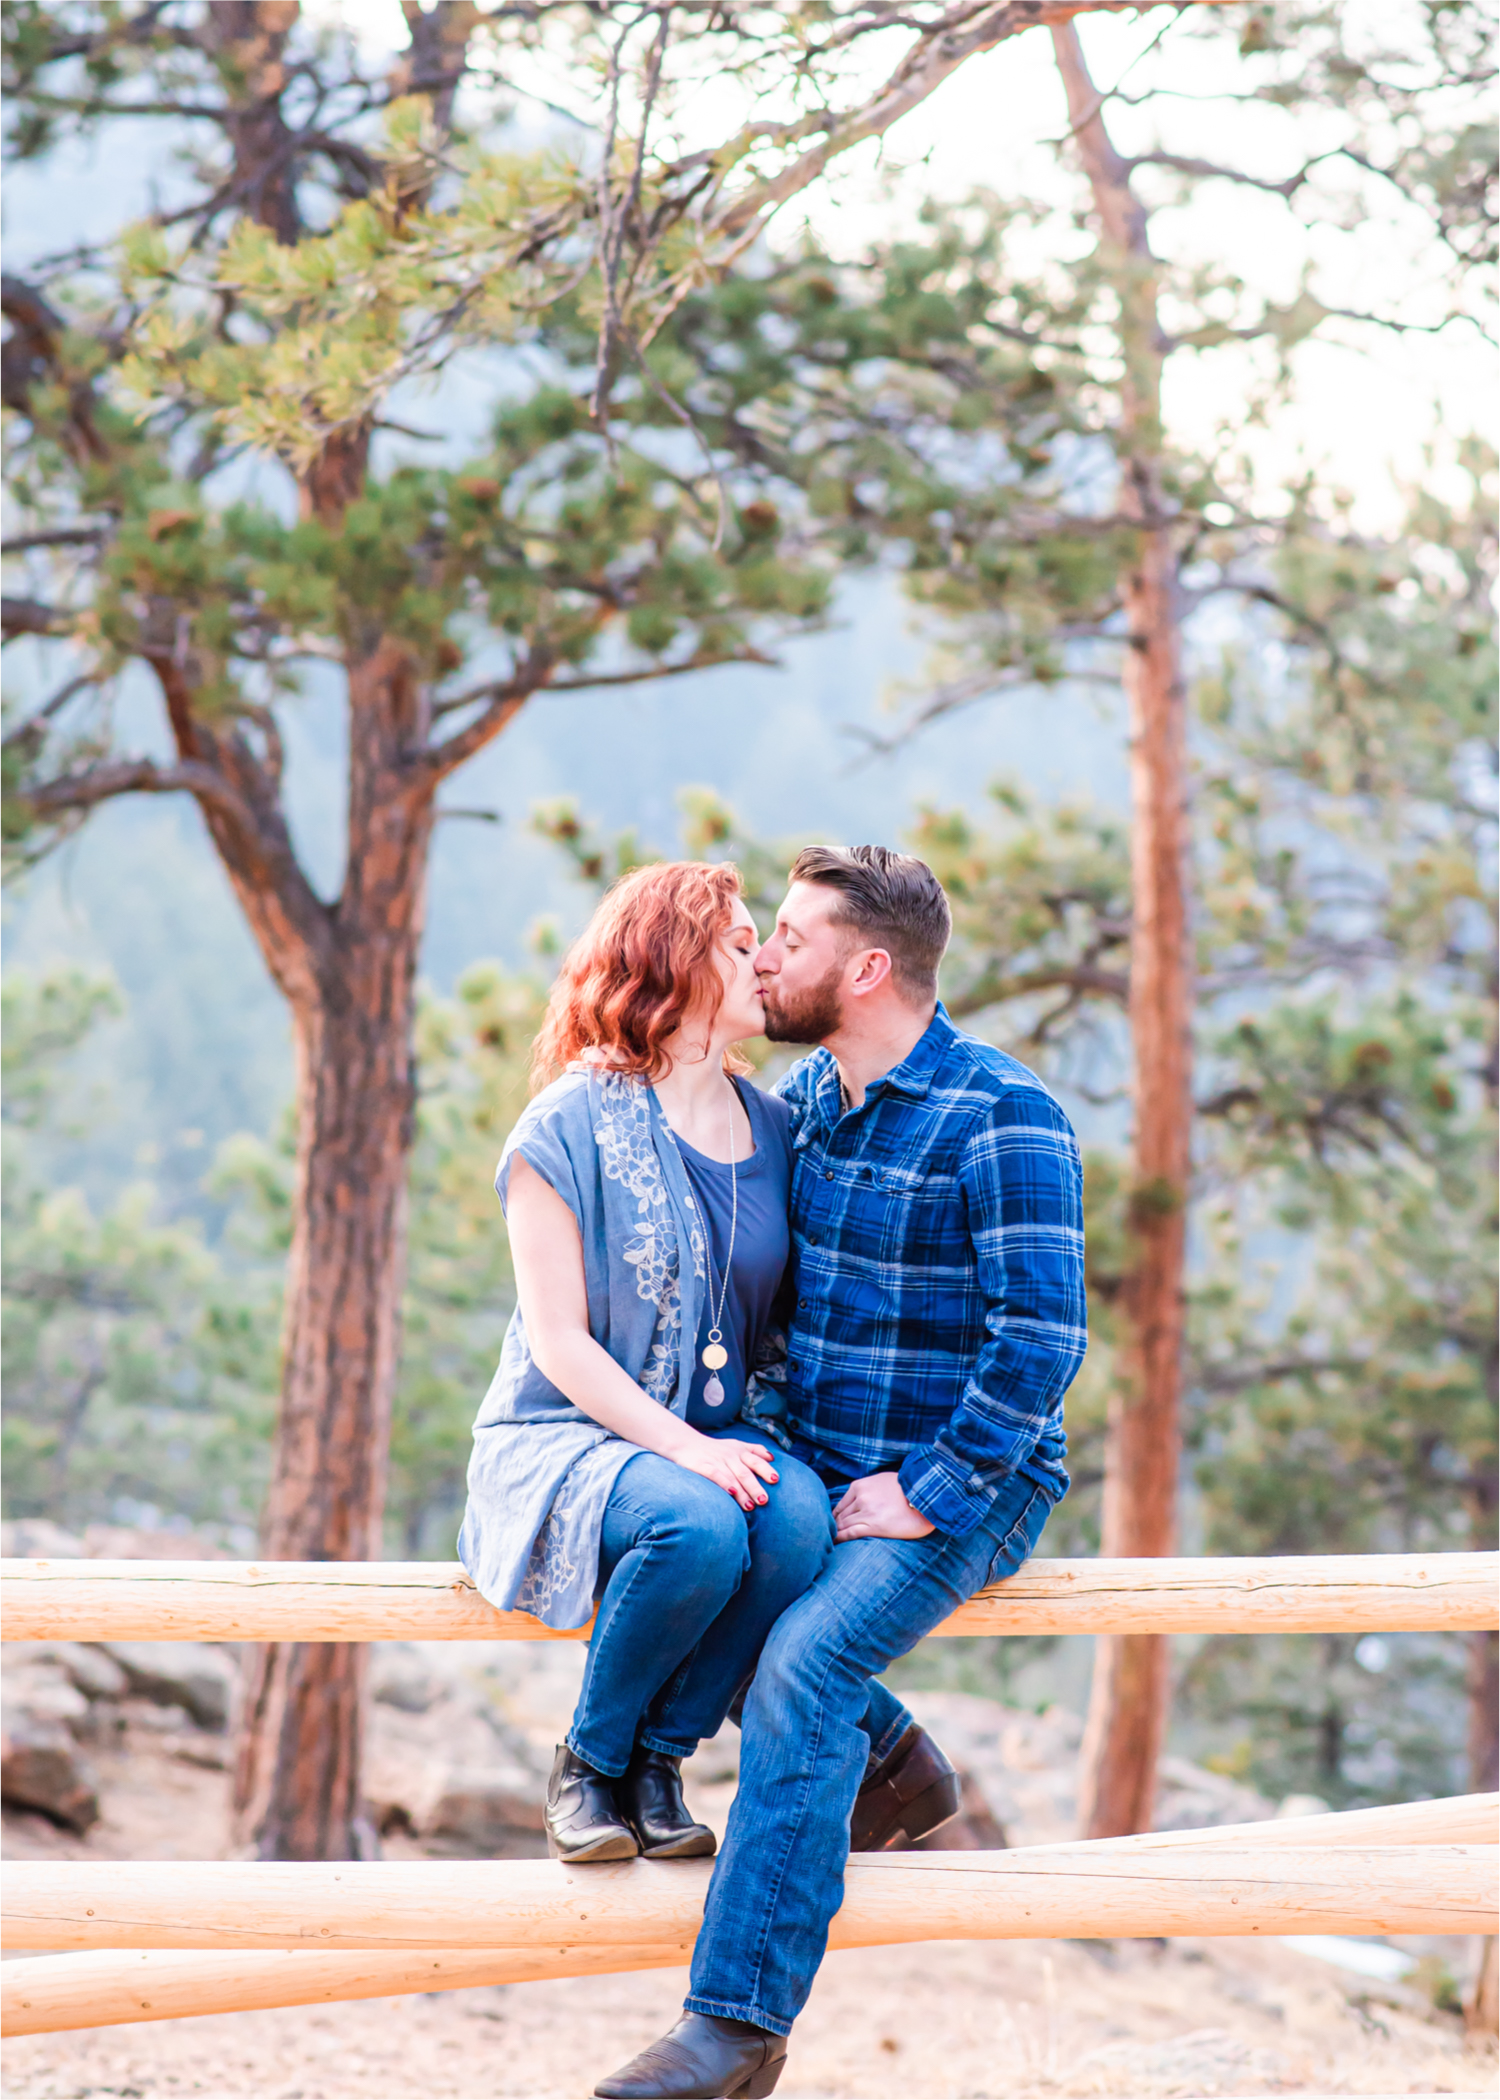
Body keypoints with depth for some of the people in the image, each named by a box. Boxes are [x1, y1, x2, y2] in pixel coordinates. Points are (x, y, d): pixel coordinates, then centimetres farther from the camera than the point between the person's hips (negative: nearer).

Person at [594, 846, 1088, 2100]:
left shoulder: (1003, 1119, -14)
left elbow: (1041, 1338, -19)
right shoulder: (799, 1102, 9)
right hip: (820, 1468, 8)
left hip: (964, 1487, -8)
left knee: (802, 1662, -27)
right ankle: (882, 1752, 7)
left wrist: (930, 1497, -21)